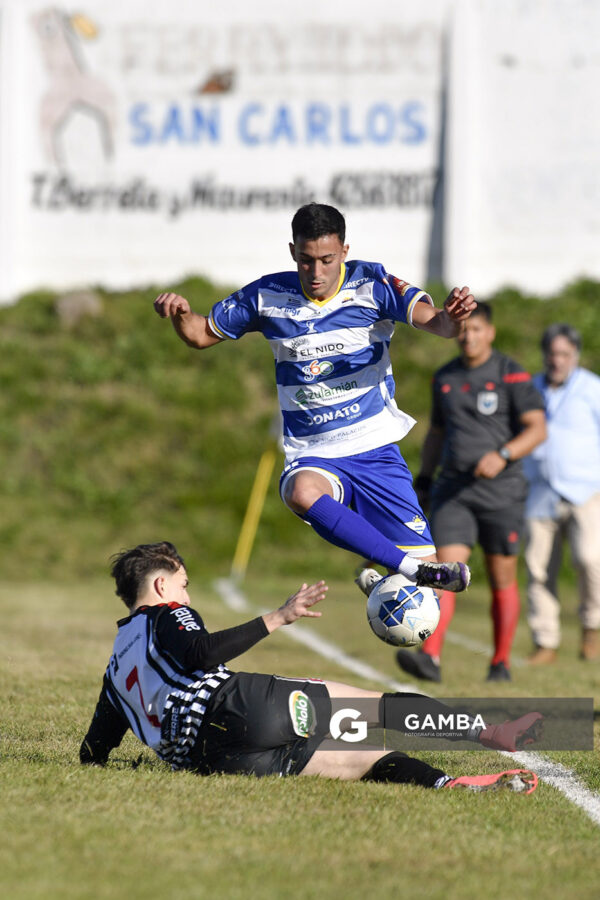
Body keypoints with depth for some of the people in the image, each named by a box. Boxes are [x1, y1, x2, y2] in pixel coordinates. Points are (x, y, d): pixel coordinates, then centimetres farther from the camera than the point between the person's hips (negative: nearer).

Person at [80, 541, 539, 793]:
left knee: (366, 758, 13)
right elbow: (200, 654, -15)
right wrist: (278, 618, -15)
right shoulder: (167, 616, 8)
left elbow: (93, 752, 24)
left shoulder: (116, 669, 29)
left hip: (206, 756, 6)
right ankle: (489, 733, -7)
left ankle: (450, 783, -8)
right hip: (236, 706, -6)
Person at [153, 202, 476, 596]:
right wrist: (180, 314, -11)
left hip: (375, 446, 0)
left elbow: (433, 320, -20)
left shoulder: (371, 285, -6)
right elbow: (202, 334, 12)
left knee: (433, 568, -9)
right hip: (312, 454, 0)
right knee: (302, 491, -38)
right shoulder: (269, 296, 1)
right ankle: (409, 566, -40)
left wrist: (452, 317, -44)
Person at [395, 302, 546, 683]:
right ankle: (430, 658, -23)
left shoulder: (512, 375, -5)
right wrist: (423, 480, 18)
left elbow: (537, 429, -12)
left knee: (502, 580, 5)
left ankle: (502, 663, 18)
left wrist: (502, 455, -27)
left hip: (501, 491, -3)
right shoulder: (445, 378, 12)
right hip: (453, 491, 3)